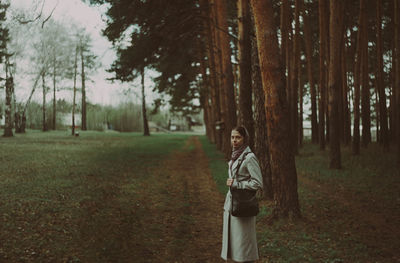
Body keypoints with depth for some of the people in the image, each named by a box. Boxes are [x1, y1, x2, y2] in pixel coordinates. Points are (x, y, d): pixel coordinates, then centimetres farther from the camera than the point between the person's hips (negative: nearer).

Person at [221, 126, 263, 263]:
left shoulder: (249, 157, -14)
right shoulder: (235, 156, 12)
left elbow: (258, 183, -17)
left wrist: (236, 184, -17)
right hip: (231, 203, 8)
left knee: (243, 240, -3)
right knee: (232, 239, 12)